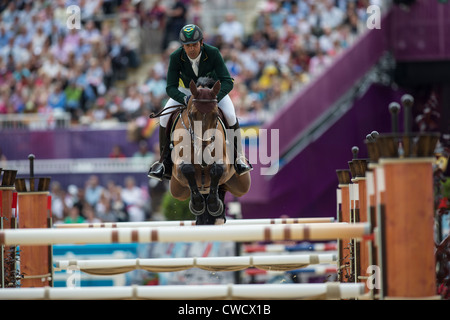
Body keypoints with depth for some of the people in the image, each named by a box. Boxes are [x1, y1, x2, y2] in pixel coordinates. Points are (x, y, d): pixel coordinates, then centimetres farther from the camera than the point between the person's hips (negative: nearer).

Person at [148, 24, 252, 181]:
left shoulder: (213, 53, -31)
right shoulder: (176, 57, -27)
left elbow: (227, 82, -32)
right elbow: (171, 87, -25)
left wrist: (214, 98, -50)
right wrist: (185, 99, -46)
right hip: (187, 90, 1)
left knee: (230, 116, -27)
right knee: (165, 117, -20)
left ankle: (239, 158, -9)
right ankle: (165, 161, -7)